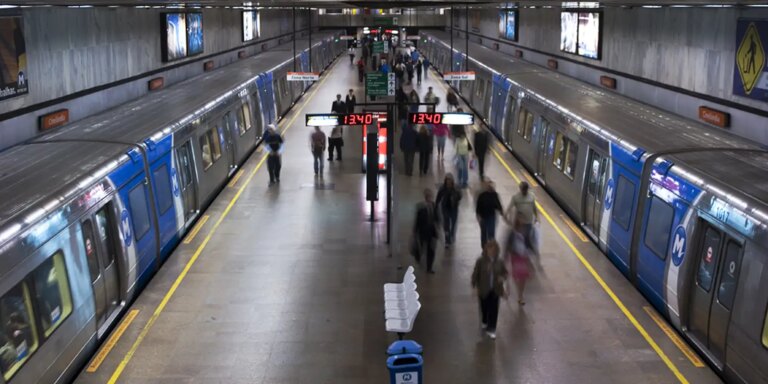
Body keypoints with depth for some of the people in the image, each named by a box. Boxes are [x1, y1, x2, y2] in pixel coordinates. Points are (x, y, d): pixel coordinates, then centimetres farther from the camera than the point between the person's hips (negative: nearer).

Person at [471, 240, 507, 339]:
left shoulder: (500, 261, -7)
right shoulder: (481, 261, -14)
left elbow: (505, 272, 6)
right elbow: (475, 274, -7)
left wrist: (503, 278, -16)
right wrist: (475, 286, -8)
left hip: (495, 290, 1)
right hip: (483, 290, -1)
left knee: (494, 309, -1)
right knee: (484, 308, 17)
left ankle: (491, 329, 9)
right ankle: (485, 322, 45)